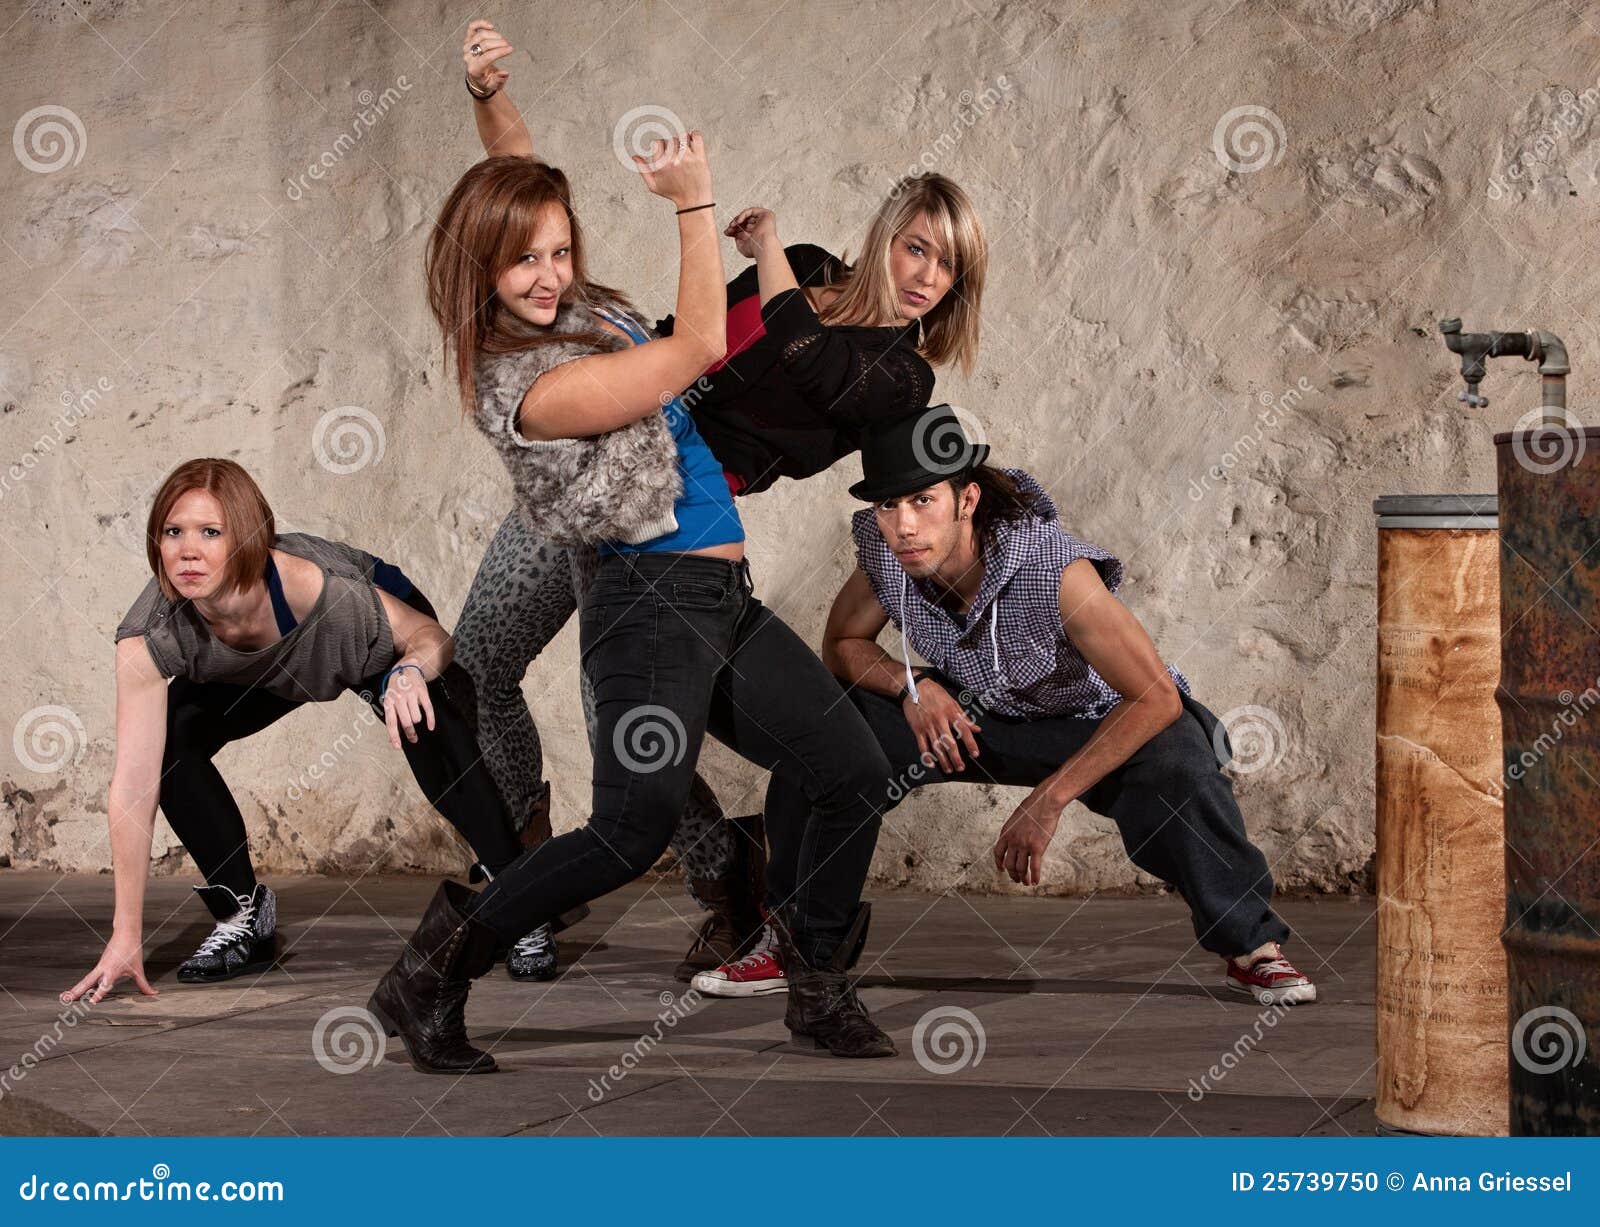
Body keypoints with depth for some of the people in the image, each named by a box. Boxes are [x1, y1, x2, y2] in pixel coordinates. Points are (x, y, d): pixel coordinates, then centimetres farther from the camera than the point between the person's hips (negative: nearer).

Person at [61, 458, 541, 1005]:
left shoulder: (311, 585, -42)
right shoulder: (149, 637, -34)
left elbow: (430, 635, -24)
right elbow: (133, 788, -33)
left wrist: (408, 673, -50)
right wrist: (126, 936, -35)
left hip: (380, 637, -3)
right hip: (257, 674, 3)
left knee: (437, 733, -30)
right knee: (170, 740, -18)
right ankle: (243, 912, 2)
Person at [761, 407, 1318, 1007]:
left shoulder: (1055, 570, -36)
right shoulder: (885, 554, -22)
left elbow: (1156, 697, -34)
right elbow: (841, 644, -3)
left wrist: (1045, 802, -36)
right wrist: (911, 685, -25)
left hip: (1098, 722, -4)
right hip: (979, 717, 4)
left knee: (1177, 765, -37)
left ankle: (1250, 946, -13)